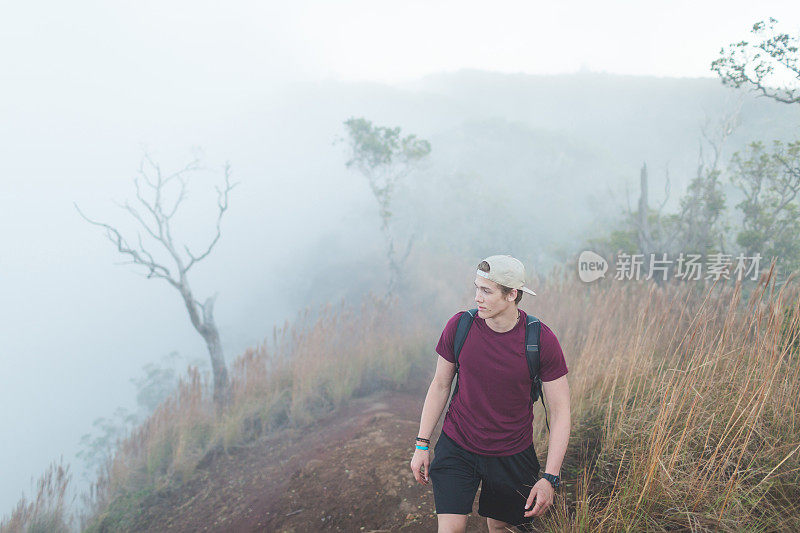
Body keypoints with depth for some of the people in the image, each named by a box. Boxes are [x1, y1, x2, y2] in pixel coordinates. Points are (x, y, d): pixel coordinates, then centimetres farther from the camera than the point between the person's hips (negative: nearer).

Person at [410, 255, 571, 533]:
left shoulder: (541, 340, -16)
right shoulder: (459, 326, -11)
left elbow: (560, 411, -10)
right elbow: (440, 385, 2)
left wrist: (550, 478, -14)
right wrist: (421, 445, 1)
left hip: (512, 454, 0)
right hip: (456, 446, 0)